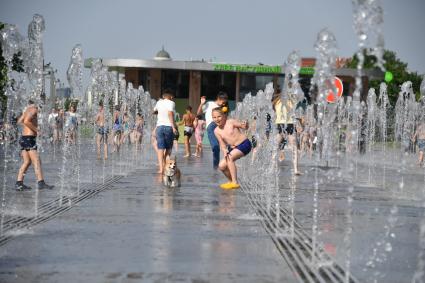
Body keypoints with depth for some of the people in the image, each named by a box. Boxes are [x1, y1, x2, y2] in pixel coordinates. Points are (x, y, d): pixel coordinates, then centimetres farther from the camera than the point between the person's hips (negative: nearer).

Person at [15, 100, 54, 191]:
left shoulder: (27, 109, 17)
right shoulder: (34, 109, -11)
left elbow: (20, 121, 27)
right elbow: (26, 121, -25)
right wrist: (36, 129, -16)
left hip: (23, 138, 9)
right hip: (29, 138, -9)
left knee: (27, 162, 11)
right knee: (36, 161, -6)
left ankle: (19, 183, 8)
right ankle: (41, 182, -7)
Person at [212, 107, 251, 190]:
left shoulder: (231, 122, -13)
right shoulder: (216, 131, 0)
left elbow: (244, 127, -7)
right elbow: (222, 143, 1)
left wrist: (245, 125, -32)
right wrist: (225, 151, -20)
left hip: (244, 144, -6)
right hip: (233, 148, 7)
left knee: (230, 158, -28)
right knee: (221, 166, -3)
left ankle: (235, 183, -24)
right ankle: (231, 181, 23)